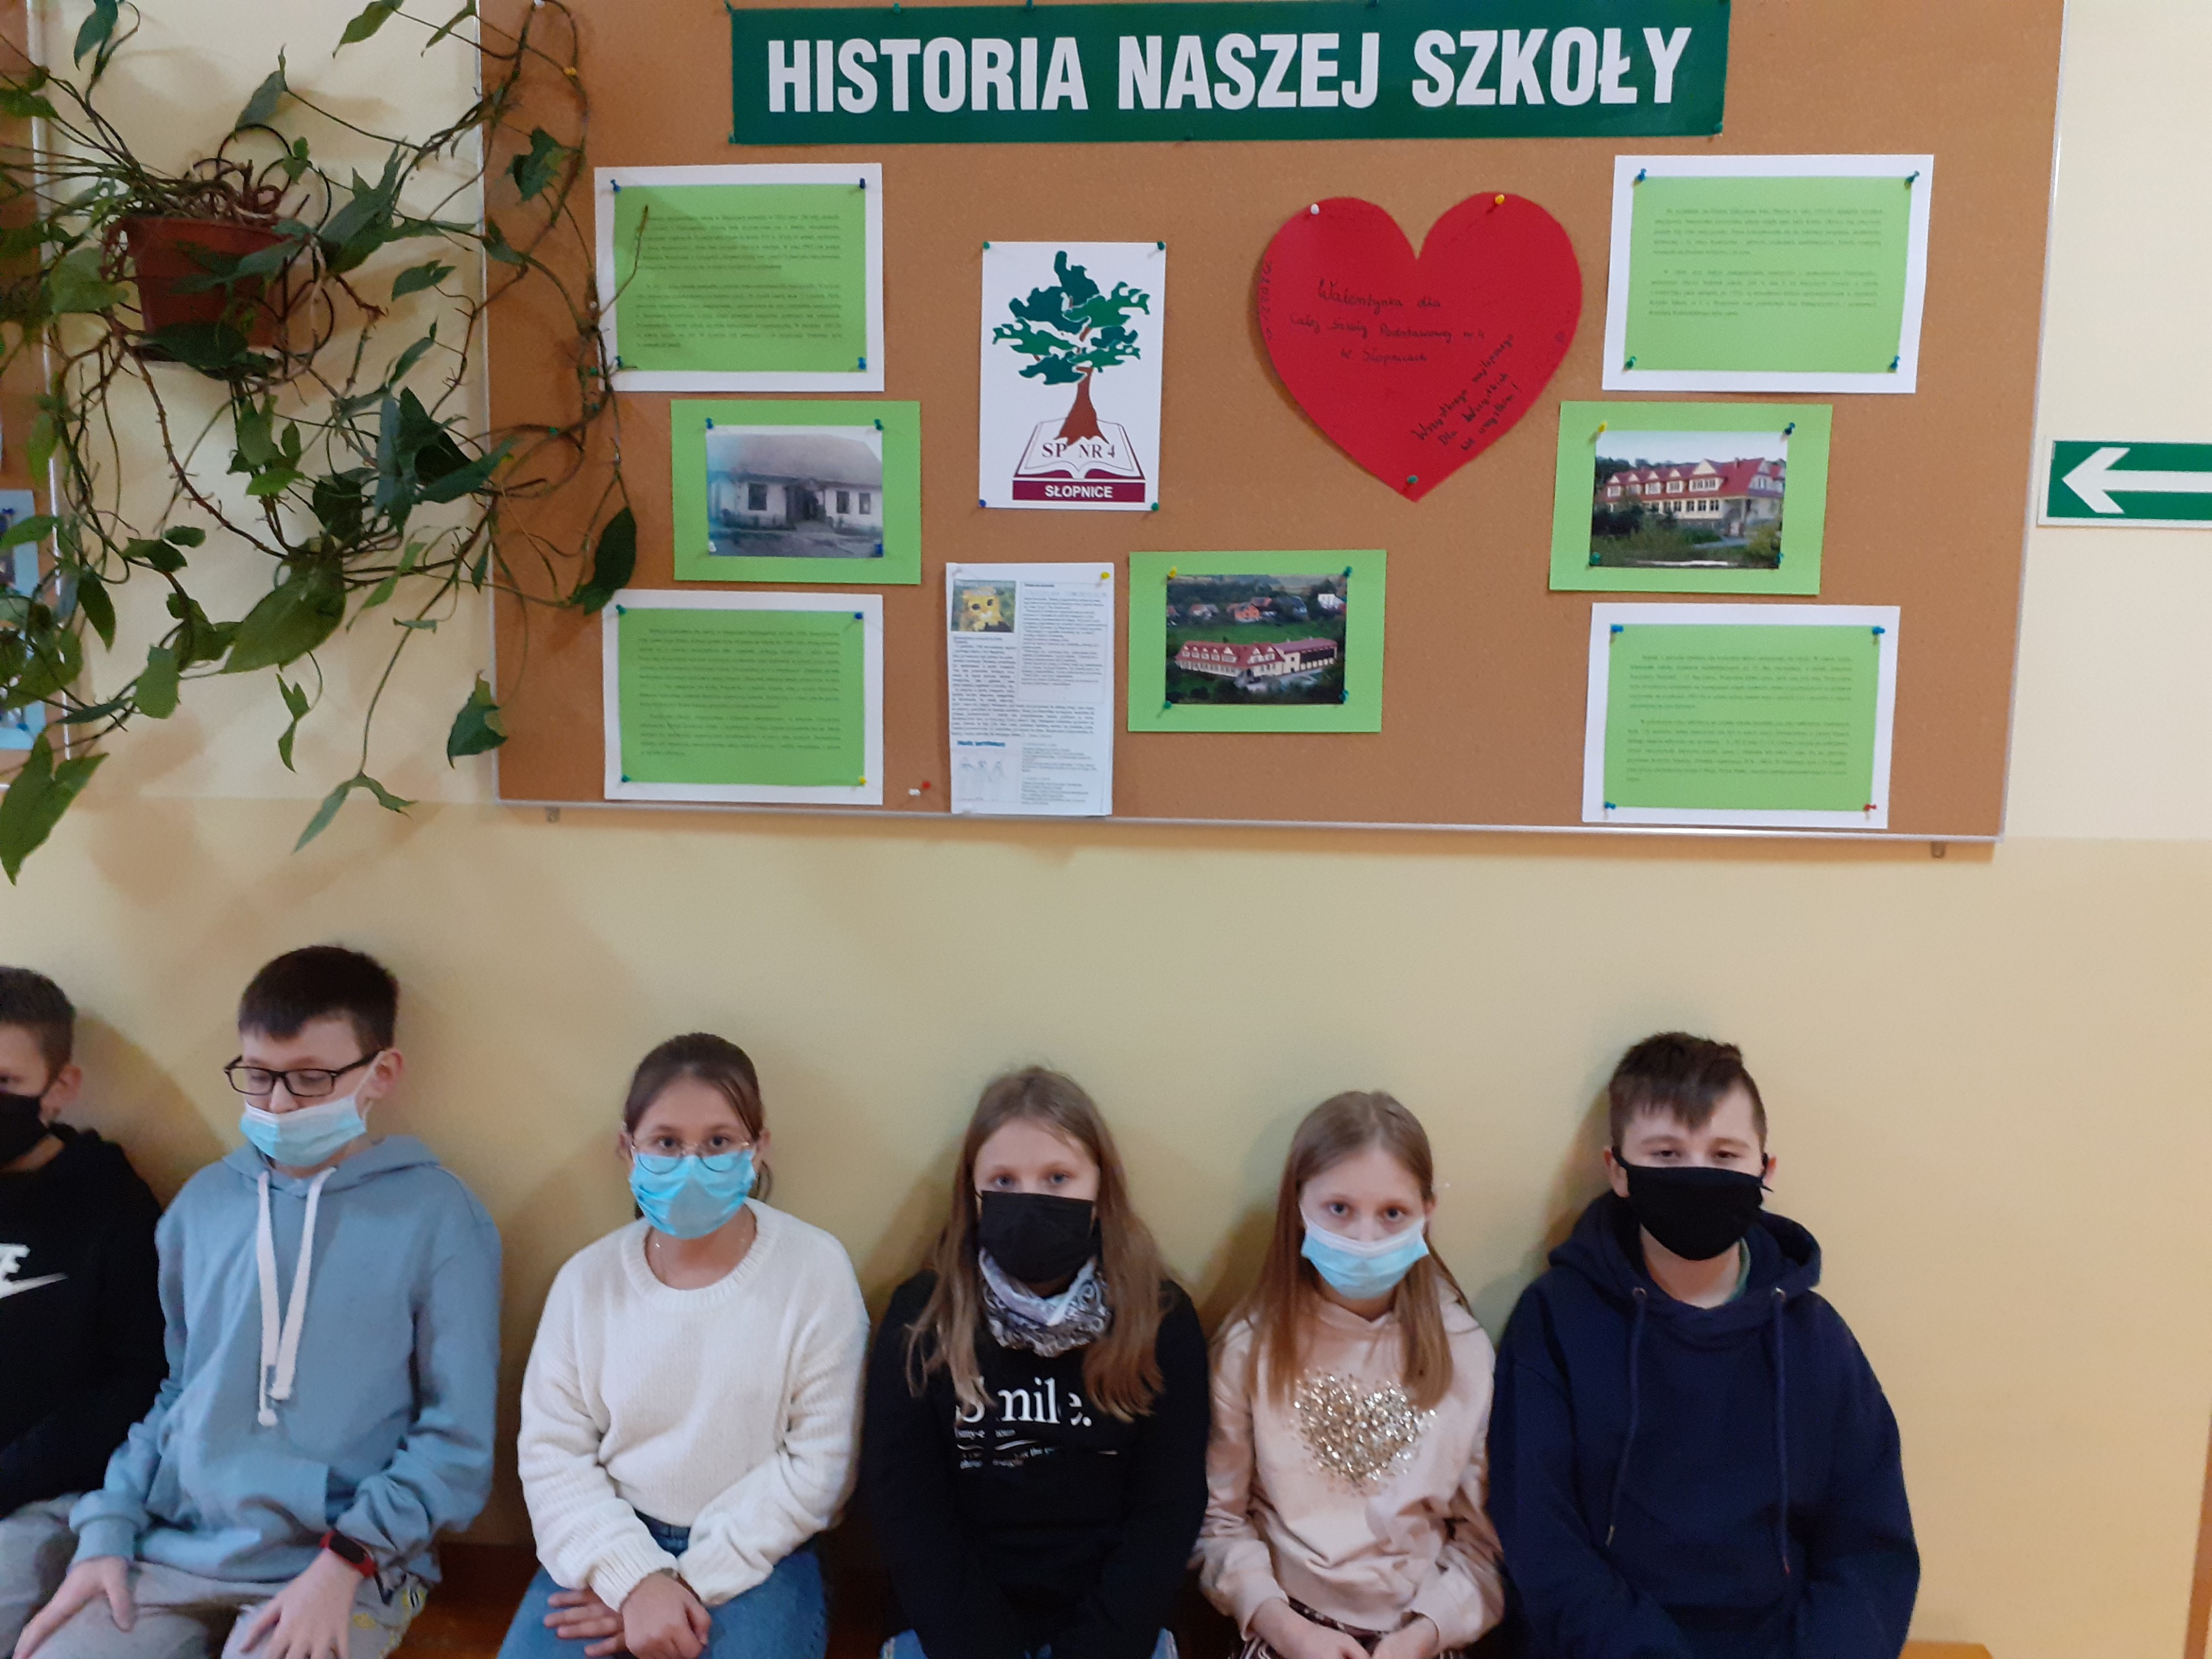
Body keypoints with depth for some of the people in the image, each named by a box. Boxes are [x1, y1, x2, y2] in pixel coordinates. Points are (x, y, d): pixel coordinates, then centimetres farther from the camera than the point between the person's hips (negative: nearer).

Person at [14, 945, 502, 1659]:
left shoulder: (437, 1215, -8)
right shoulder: (204, 1201, 9)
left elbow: (457, 1437, -7)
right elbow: (173, 1389, 16)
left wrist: (346, 1561, -14)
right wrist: (107, 1530, 5)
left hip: (343, 1567, -4)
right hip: (170, 1547, 5)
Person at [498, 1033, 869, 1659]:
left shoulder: (816, 1269, -9)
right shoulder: (588, 1278, -1)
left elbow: (817, 1464, -8)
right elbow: (553, 1450, -2)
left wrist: (690, 1582, -12)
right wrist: (635, 1578, -15)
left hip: (753, 1555, -2)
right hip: (612, 1543, 2)